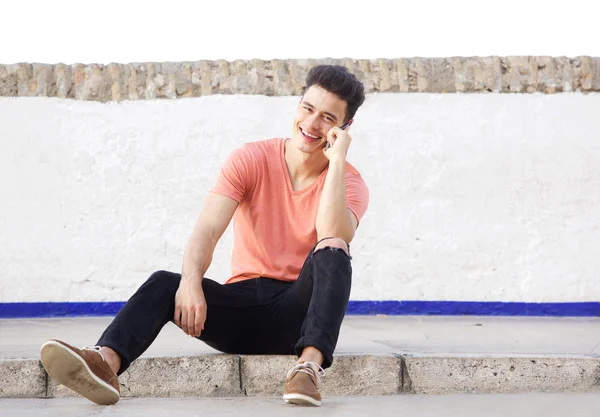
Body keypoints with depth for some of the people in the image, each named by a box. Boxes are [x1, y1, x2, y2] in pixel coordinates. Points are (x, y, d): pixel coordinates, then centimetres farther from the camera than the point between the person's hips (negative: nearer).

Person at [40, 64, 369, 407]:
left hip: (297, 310, -1)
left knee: (332, 251, -30)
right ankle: (106, 362, -51)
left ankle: (310, 366, -48)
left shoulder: (350, 182, 0)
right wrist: (191, 282, -32)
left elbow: (333, 238, -23)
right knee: (164, 283, -25)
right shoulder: (251, 160, 1)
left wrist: (336, 160, -19)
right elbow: (208, 229, -13)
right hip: (243, 306, 1)